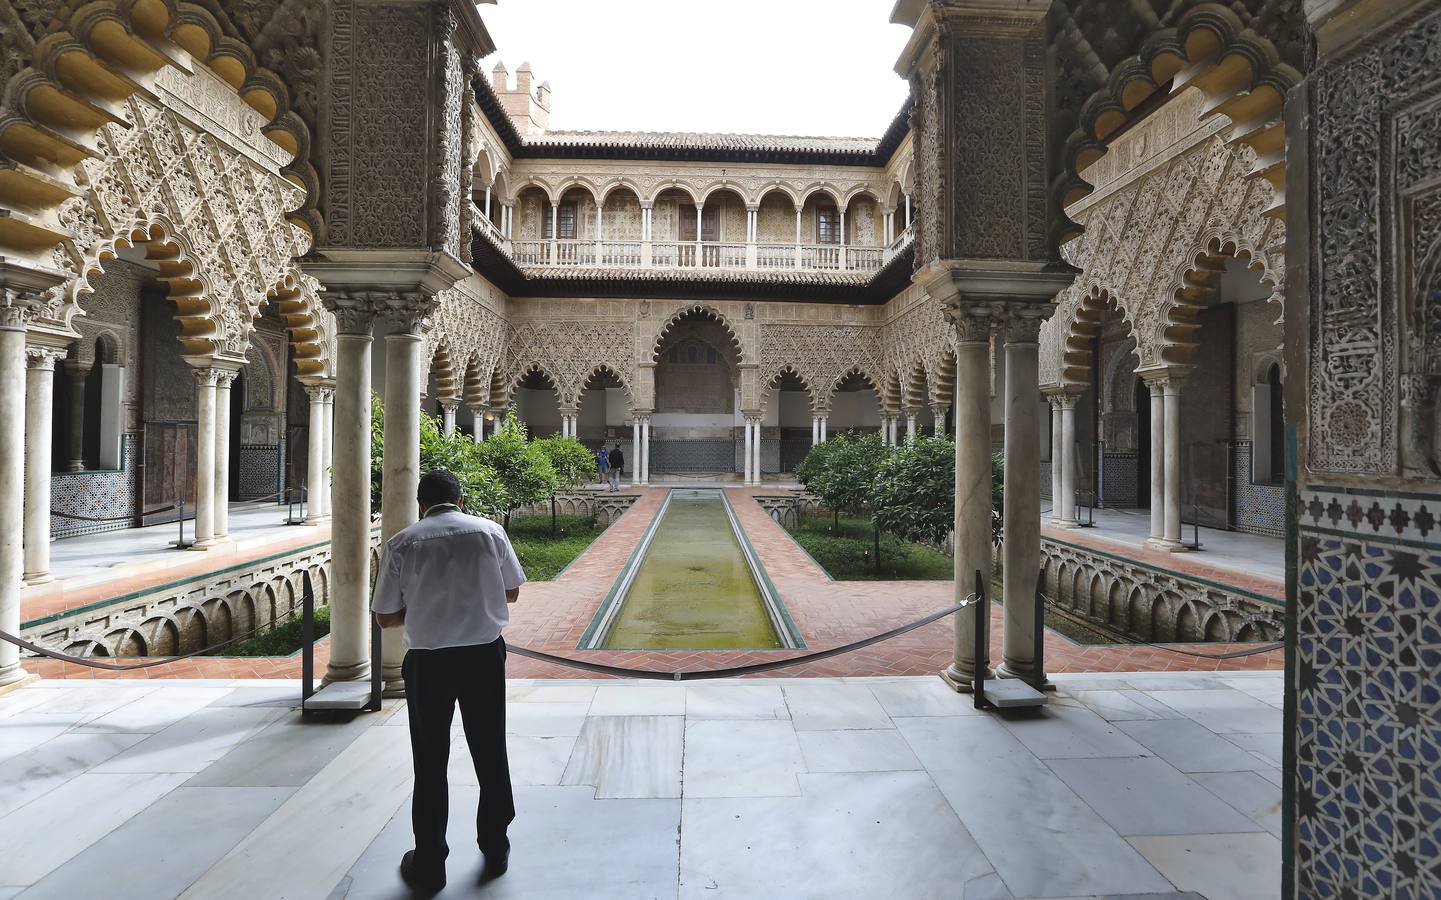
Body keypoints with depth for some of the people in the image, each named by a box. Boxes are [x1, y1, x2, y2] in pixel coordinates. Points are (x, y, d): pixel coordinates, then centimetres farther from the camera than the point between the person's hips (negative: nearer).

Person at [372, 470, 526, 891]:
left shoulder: (402, 544, -7)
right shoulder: (490, 531, -4)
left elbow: (386, 617, -3)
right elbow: (511, 593, 6)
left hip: (428, 662, -1)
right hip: (484, 655, 1)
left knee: (430, 762, 13)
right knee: (489, 753, 16)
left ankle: (428, 864, 25)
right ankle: (495, 849, 31)